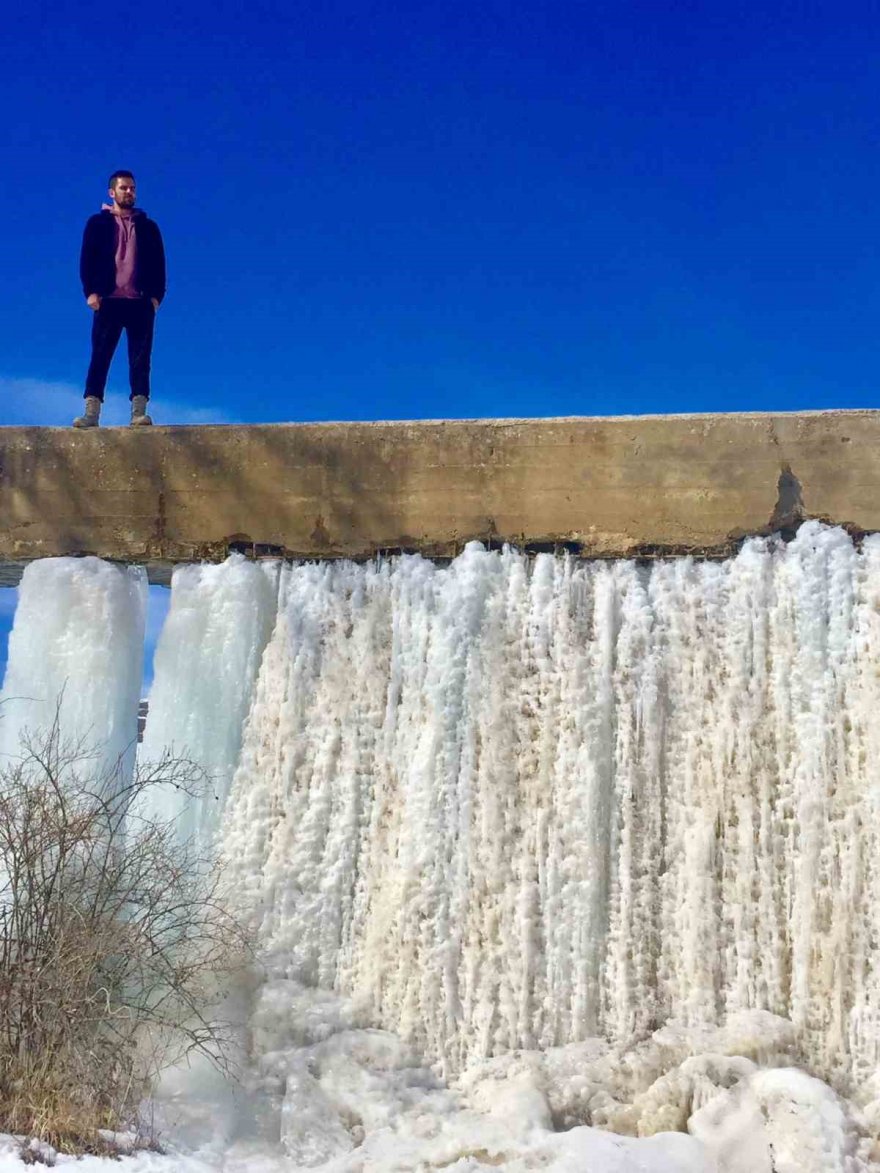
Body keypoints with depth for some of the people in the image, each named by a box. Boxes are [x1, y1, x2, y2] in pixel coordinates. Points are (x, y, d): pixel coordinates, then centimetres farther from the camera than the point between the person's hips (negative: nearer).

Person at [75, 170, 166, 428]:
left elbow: (158, 264, 11)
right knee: (100, 356, -6)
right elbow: (87, 259, 5)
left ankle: (139, 413, -10)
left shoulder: (148, 226, 17)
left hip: (140, 302, 1)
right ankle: (91, 413, -10)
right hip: (108, 300, -1)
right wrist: (91, 291, -8)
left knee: (140, 358, -6)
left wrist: (156, 295, -2)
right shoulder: (98, 223, 13)